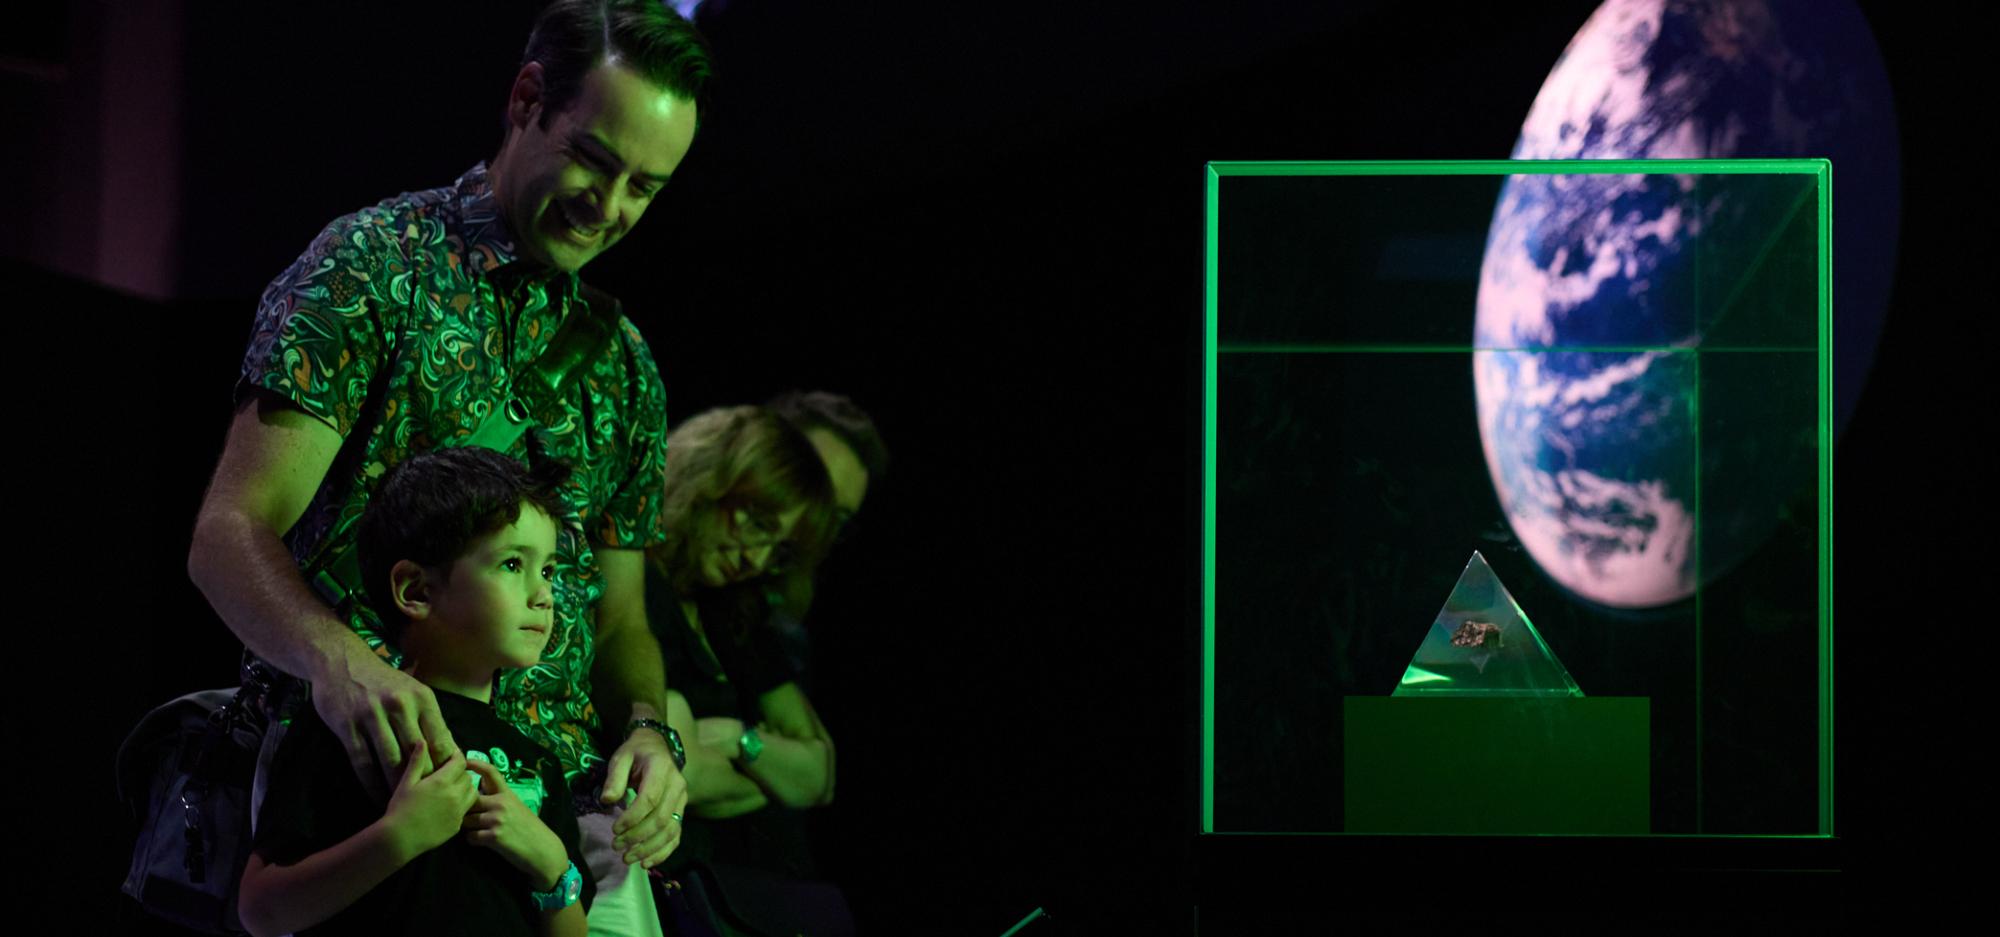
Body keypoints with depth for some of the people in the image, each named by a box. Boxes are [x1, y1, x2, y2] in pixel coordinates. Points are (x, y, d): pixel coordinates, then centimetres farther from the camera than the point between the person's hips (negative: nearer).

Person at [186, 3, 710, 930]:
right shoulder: (374, 264, 2)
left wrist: (644, 729, 1)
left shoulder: (621, 363, 21)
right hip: (371, 773, -5)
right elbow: (231, 535, -7)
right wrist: (334, 653, -29)